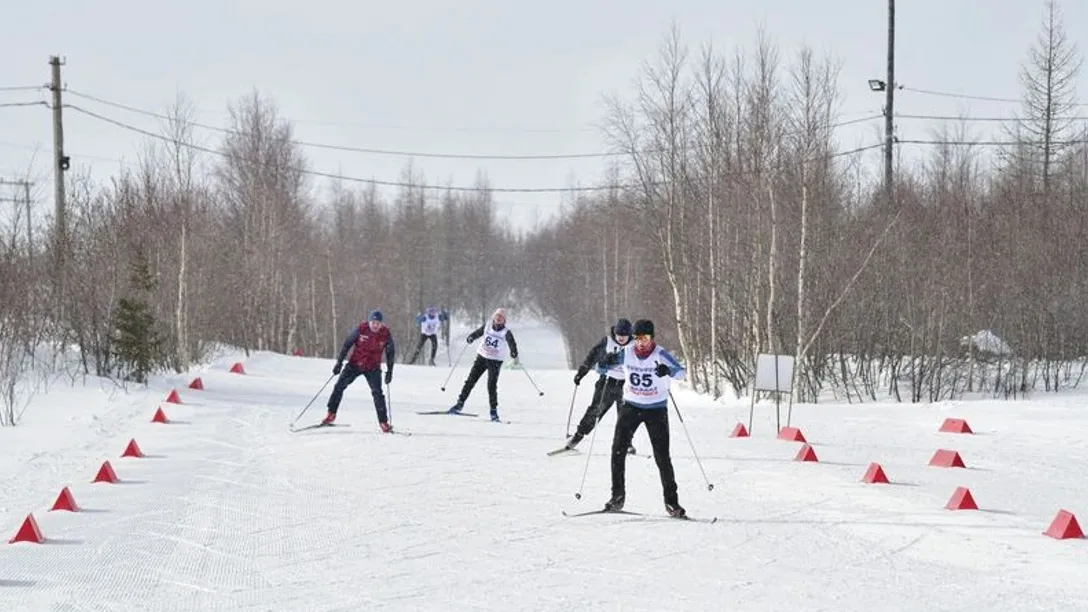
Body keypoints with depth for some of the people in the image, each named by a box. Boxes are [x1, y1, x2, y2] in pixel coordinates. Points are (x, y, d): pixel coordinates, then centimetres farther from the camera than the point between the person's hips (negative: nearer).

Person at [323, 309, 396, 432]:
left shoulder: (386, 334, -11)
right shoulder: (361, 329, -14)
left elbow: (390, 352, 3)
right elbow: (347, 344, -5)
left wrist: (389, 371, 1)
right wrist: (339, 362, -6)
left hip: (373, 368, -1)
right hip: (355, 364, 1)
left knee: (377, 392, -11)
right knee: (339, 385, -6)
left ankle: (383, 421, -3)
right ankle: (331, 414, 6)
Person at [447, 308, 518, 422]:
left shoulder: (506, 332, -14)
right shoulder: (487, 326, -2)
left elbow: (512, 344, -25)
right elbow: (478, 332, 9)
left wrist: (514, 355, -44)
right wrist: (471, 338, -12)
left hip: (495, 361, -4)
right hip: (482, 357, 4)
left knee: (492, 386, -12)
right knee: (470, 380, 4)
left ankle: (494, 410, 0)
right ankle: (460, 403, 15)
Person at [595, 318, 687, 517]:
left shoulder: (660, 355, -16)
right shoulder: (626, 353, -7)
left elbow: (681, 372, -30)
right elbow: (600, 369, -1)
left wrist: (668, 371, -52)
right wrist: (605, 362, -26)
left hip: (656, 409, -3)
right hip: (631, 406, 3)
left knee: (662, 456, -5)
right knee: (618, 450, -9)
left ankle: (671, 501, 5)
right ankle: (617, 496, 0)